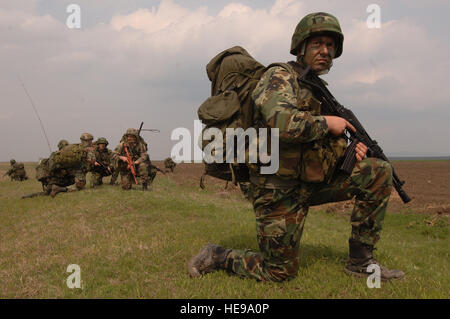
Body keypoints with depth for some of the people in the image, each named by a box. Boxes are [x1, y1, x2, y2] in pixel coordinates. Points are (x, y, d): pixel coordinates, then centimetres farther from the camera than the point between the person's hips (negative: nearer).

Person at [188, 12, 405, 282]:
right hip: (280, 190, -7)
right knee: (280, 272, -1)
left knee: (379, 172, -4)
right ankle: (218, 257, 22)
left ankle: (360, 261, 2)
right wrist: (327, 123, -18)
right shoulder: (280, 76, -11)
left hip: (314, 181, 8)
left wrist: (350, 149, 1)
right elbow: (281, 121, -33)